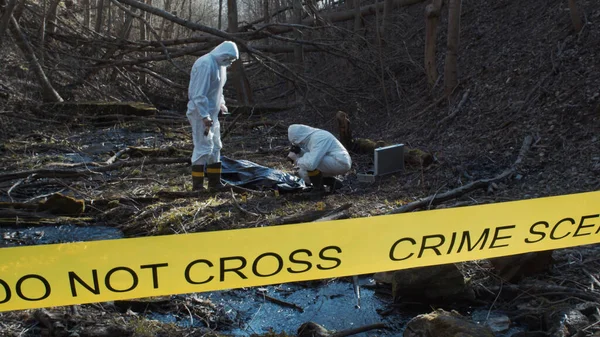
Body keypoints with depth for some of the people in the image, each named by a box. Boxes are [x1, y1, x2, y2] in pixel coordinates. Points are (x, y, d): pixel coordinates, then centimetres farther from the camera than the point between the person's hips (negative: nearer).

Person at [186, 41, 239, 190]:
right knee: (204, 147, -8)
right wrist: (205, 116, -26)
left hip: (212, 113, 10)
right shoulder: (205, 64, -20)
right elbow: (198, 94, -24)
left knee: (215, 147, 15)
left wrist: (221, 103, 9)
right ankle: (197, 186, -1)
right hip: (201, 114, -10)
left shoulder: (219, 64, 11)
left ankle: (214, 182, 25)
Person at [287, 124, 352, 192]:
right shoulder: (311, 136, 6)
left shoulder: (318, 139, -24)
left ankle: (318, 188, -6)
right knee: (303, 173, 8)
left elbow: (311, 164, -33)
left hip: (341, 163, -10)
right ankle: (333, 183, 11)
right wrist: (299, 152, -3)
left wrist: (297, 160, -14)